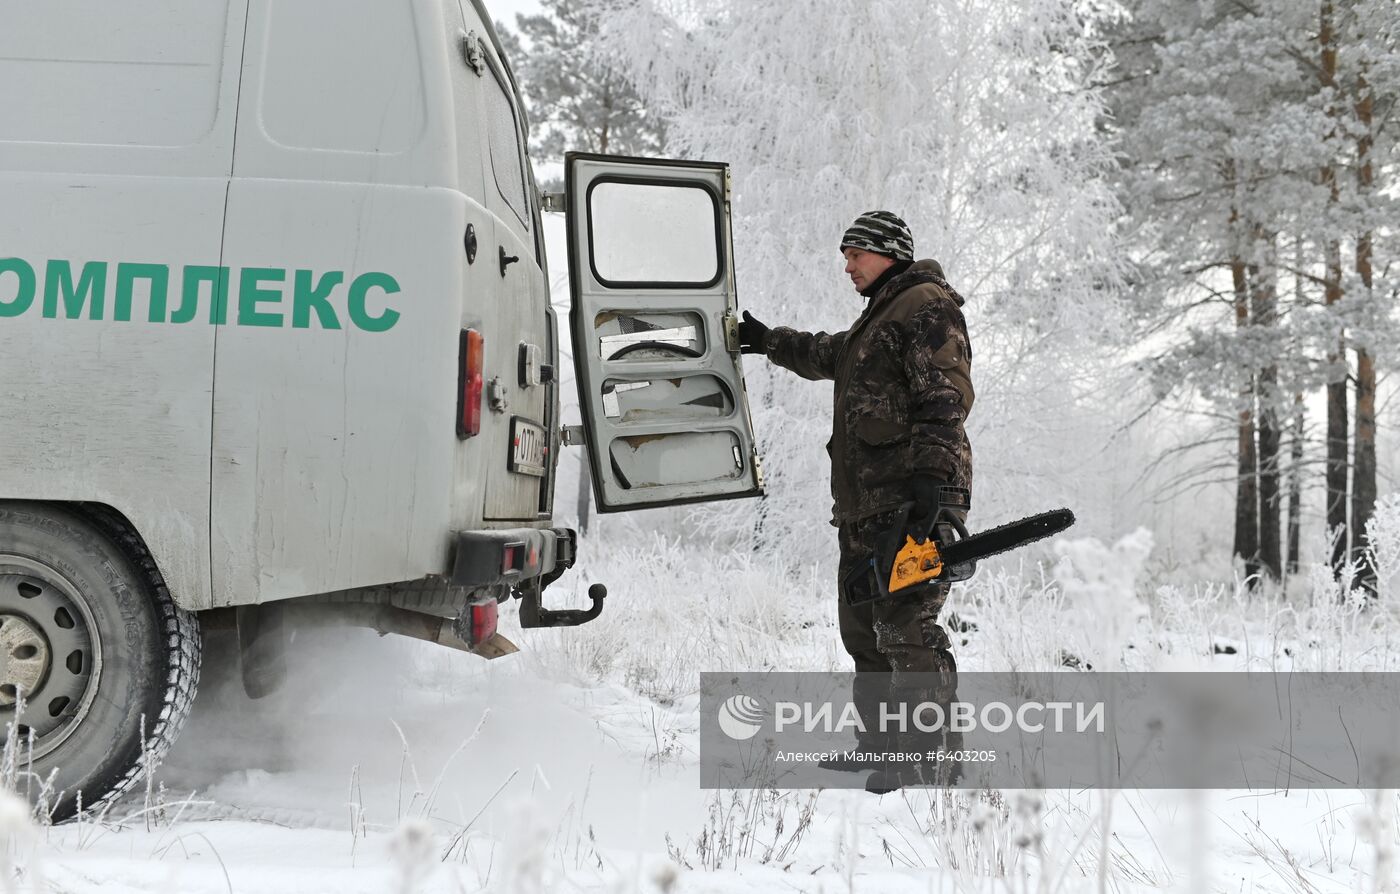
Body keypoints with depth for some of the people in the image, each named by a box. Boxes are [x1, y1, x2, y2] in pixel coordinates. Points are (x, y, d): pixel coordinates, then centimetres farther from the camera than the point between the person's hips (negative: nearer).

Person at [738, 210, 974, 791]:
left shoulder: (926, 306, -5)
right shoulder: (877, 319, 27)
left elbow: (944, 402, -17)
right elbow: (827, 356, 48)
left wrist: (938, 487, -26)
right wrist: (769, 342, 56)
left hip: (910, 502, -10)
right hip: (866, 506, 11)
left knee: (905, 624, -16)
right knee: (863, 628, 11)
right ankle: (883, 745, 17)